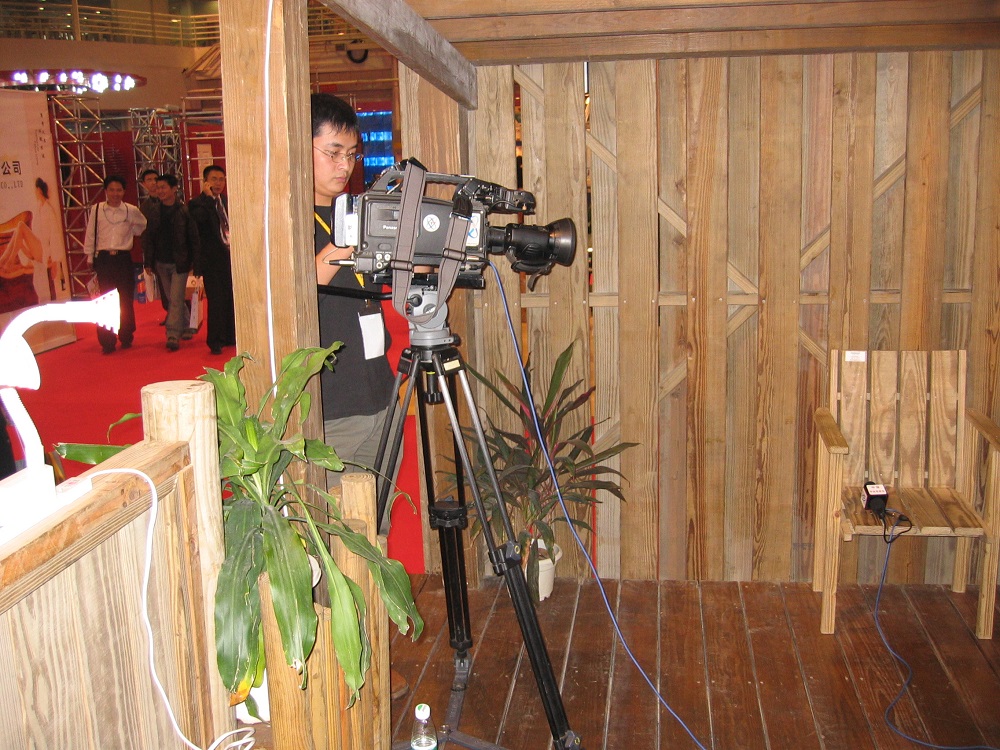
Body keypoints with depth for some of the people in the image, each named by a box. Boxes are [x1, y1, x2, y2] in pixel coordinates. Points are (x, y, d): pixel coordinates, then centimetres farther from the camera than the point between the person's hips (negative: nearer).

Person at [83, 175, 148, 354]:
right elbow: (90, 235, 8)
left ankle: (126, 337, 21)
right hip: (103, 259, 0)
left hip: (123, 258, 0)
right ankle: (107, 342, 6)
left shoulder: (132, 211, 2)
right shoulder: (96, 210, 2)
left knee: (126, 300, 6)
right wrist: (90, 258, 9)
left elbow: (145, 228, 19)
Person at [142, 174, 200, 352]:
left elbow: (194, 238, -4)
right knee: (172, 299, 14)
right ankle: (185, 329, 28)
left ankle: (173, 336, -8)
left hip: (179, 262, -5)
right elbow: (148, 237, 8)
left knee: (176, 300, -8)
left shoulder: (184, 211, -7)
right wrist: (148, 262, 3)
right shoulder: (154, 212, 5)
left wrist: (195, 262, -7)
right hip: (161, 262, 5)